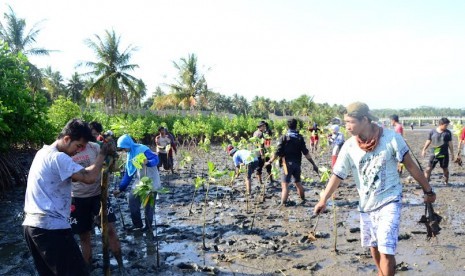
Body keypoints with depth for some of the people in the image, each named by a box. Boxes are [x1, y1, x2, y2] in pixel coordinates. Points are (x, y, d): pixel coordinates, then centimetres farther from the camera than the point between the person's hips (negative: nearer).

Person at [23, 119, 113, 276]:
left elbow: (75, 176, 19)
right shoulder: (58, 157, -16)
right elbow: (89, 177, -25)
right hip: (51, 227, -10)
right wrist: (103, 153, -12)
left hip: (32, 224, 10)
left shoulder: (44, 152, 15)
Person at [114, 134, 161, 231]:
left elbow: (156, 159, -24)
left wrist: (148, 162, -45)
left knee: (148, 205, 0)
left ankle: (148, 226, 15)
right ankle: (137, 225, 16)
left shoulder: (143, 149, -16)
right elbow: (128, 173, 11)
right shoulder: (130, 154, 8)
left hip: (151, 181, -8)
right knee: (132, 201, 3)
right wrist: (120, 188, 8)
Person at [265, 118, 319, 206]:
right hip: (297, 164, 4)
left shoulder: (284, 138, -9)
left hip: (287, 164, -4)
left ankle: (283, 204, -12)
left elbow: (278, 152, -10)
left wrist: (270, 161, 2)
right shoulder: (300, 138, 0)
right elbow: (306, 152, -4)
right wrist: (313, 164, 1)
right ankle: (303, 200, 34)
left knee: (285, 185, -5)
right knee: (298, 183, 21)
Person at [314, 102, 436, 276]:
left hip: (389, 201, -4)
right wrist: (323, 200, -6)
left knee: (386, 250, -11)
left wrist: (427, 190, 1)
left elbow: (410, 165, -6)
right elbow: (337, 175, -4)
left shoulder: (391, 138, -16)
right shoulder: (349, 147, -10)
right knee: (373, 246, 20)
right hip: (366, 203, 4)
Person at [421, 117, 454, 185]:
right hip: (433, 154, -1)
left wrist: (452, 153, 8)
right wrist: (424, 149, 4)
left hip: (444, 154, 2)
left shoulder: (448, 132, 2)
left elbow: (450, 143, 7)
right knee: (429, 168, -6)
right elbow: (428, 141, 6)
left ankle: (446, 182, 32)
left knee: (445, 168, 14)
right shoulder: (432, 131, -2)